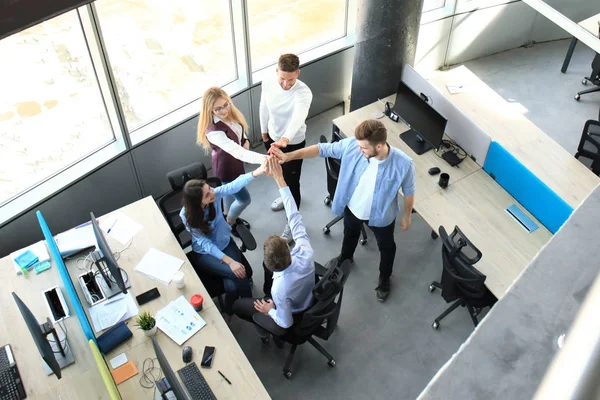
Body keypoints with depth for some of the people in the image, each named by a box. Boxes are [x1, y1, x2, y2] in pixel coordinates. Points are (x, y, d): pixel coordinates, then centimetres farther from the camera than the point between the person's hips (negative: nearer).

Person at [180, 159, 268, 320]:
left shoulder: (214, 194, -20)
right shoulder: (187, 215, -25)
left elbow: (235, 185, -37)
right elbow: (205, 243, -24)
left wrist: (258, 171, -54)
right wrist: (229, 261, -32)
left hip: (225, 243, 3)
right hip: (204, 253, -3)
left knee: (232, 285, -21)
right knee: (237, 274, -26)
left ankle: (229, 313, 9)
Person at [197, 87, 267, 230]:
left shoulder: (231, 114, -16)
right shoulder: (213, 131, -41)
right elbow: (237, 152, -50)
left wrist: (245, 141, -13)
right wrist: (263, 159, -61)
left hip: (235, 162, 7)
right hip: (225, 167, -7)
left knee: (230, 191, 31)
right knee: (244, 199, 9)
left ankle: (229, 216, 59)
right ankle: (230, 223, 39)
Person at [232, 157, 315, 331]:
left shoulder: (280, 289, -45)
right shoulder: (305, 253, -37)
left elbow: (286, 323, -28)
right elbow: (294, 216, -30)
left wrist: (270, 311, -8)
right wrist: (280, 179, -30)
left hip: (293, 314, -4)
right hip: (308, 299, 4)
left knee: (237, 305, 14)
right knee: (268, 263, 24)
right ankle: (269, 298, 45)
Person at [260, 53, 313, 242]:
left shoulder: (303, 92, -34)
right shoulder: (268, 83, -17)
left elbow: (298, 117, -52)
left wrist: (285, 139, -70)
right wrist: (264, 130, 14)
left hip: (294, 143, -5)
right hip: (272, 138, 6)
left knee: (292, 182, 8)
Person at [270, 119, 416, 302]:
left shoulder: (403, 164, -36)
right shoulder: (352, 145, -31)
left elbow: (409, 192, -16)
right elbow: (322, 149, -18)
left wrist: (407, 217, 0)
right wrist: (289, 156, -24)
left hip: (381, 216, -2)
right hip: (352, 207, 3)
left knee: (386, 247, 27)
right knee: (350, 235, 34)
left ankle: (384, 278, 58)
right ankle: (345, 258, 69)